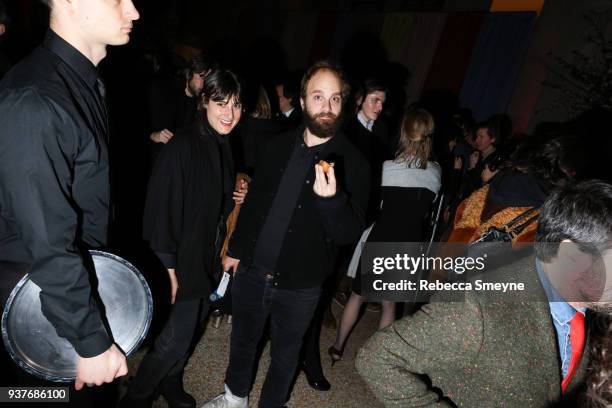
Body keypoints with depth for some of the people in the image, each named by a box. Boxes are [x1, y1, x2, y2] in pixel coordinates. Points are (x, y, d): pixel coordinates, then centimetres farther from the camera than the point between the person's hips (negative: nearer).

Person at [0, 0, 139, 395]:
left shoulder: (85, 80, 2)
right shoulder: (32, 102, -27)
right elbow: (48, 243, -27)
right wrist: (92, 340, -22)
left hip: (78, 277, 8)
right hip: (37, 295, -8)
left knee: (90, 391, 23)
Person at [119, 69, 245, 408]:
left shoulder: (223, 147, 4)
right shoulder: (183, 146, -21)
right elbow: (161, 209, -22)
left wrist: (236, 199, -1)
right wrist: (167, 268, -21)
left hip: (207, 259, 7)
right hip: (181, 262, -7)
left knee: (186, 328, 20)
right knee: (175, 337, 3)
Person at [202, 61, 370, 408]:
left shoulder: (353, 163, -13)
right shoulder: (280, 146, 0)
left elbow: (351, 233, -16)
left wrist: (331, 198, -35)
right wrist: (236, 249, 14)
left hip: (299, 285, -4)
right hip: (252, 270, 4)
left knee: (285, 354, 17)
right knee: (243, 340, 23)